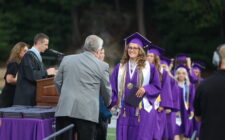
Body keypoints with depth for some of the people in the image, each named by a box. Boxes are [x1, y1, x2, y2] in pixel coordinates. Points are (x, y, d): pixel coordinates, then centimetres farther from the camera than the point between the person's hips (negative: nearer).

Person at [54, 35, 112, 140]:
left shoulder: (67, 59, 9)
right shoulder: (102, 66, 0)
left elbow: (57, 82, 17)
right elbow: (106, 91, 10)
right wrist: (107, 104, 31)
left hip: (65, 109, 3)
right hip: (87, 113, -2)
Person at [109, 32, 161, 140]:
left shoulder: (149, 67, 2)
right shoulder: (120, 67, 10)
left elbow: (156, 86, 3)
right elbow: (113, 86, 9)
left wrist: (145, 89, -15)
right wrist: (111, 101, -6)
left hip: (142, 110, -3)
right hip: (124, 110, 3)